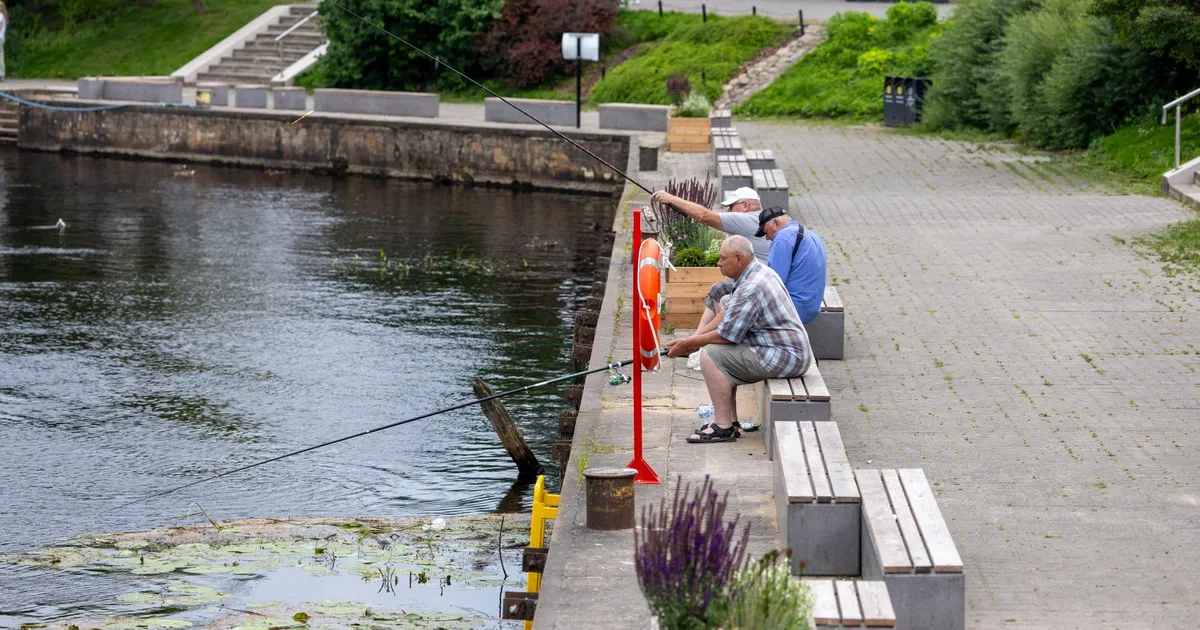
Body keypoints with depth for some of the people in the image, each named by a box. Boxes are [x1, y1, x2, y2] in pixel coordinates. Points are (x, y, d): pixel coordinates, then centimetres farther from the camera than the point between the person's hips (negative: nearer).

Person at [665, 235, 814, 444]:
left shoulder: (751, 288, -22)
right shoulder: (759, 271, 11)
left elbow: (725, 336, -18)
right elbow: (727, 316, 17)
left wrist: (689, 344, -4)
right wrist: (693, 338, 9)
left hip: (783, 357, -11)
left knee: (711, 355, -13)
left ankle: (724, 427, -11)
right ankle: (730, 420, 16)